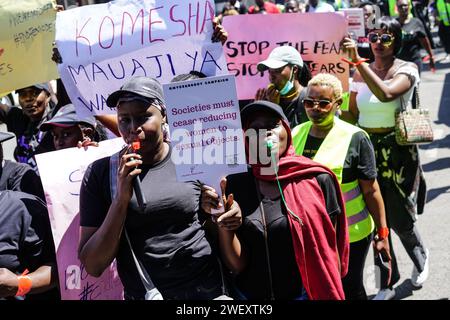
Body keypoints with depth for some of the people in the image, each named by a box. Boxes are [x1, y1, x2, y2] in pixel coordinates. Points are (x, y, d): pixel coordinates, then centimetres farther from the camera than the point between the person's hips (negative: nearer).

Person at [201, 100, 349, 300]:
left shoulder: (317, 180, -12)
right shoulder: (235, 185, -8)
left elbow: (329, 251, -3)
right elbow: (237, 266, -8)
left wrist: (332, 295, 1)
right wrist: (222, 225, -23)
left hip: (308, 294, -1)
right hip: (248, 295, 2)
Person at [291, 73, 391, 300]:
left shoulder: (354, 139, -12)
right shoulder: (295, 135, 1)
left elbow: (371, 190, -10)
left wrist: (382, 233, -8)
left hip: (350, 236, -4)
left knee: (350, 289, 13)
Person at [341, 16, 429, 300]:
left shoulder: (406, 69, -8)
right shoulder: (361, 72, 7)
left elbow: (386, 94, -29)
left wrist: (357, 60, -31)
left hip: (397, 151, -4)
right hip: (367, 148, 4)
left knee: (399, 218, 5)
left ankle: (420, 257, 39)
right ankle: (387, 282, 24)